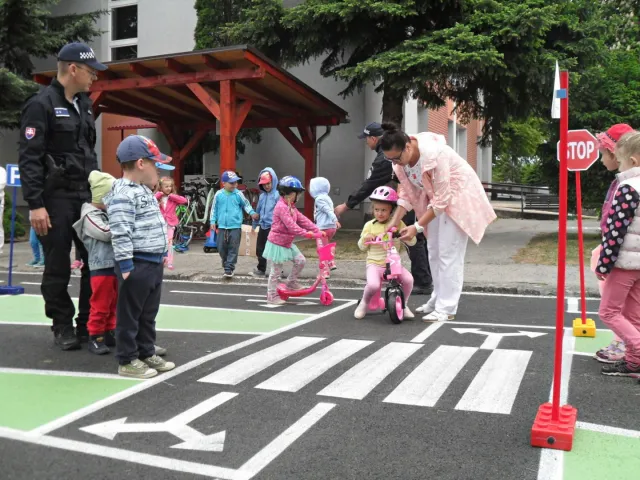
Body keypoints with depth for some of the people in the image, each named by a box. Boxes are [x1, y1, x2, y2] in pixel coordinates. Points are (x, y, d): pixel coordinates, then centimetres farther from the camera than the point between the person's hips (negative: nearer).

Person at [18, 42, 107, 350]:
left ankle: (89, 324, 15)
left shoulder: (85, 105, 15)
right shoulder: (41, 105, -9)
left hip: (85, 196, 7)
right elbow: (29, 158, -14)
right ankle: (63, 327, 17)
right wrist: (35, 204, -18)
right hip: (55, 198, -7)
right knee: (58, 267, 3)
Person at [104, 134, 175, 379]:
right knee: (130, 314, 2)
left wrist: (162, 252, 24)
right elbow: (120, 233, -22)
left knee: (149, 313, 17)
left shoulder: (144, 190, 17)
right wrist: (126, 265, -23)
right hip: (137, 264, -10)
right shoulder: (123, 194, -16)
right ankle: (127, 361, 12)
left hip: (154, 262, 10)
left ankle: (147, 353, 29)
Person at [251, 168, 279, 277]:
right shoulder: (262, 196, 11)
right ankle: (261, 269, 29)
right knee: (260, 249, 15)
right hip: (263, 226, 7)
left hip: (273, 227, -7)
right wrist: (255, 224, 24)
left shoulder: (277, 195, -11)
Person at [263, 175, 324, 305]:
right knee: (276, 271, 0)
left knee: (301, 260, 5)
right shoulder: (281, 206, -22)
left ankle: (291, 282, 22)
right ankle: (272, 296, 12)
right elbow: (290, 225, -30)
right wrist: (305, 233, -33)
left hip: (287, 242, 9)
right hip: (277, 243, -9)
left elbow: (303, 220, 7)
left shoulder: (291, 207, 10)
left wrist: (317, 231, 0)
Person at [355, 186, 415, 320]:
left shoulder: (398, 224, 4)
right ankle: (363, 303, 3)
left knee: (408, 279, -25)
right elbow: (362, 247, 10)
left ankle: (404, 305, 4)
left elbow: (412, 242, 3)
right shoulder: (369, 225, 4)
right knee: (373, 285, -30)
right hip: (375, 263, -1)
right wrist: (365, 238, -13)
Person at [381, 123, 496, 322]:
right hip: (435, 196, 8)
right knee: (434, 252, 11)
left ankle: (446, 309, -5)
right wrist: (393, 222, -14)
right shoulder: (400, 159, -12)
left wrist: (417, 227, -30)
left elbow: (441, 199, -31)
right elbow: (406, 193, -4)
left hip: (457, 196, -8)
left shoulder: (433, 154, -35)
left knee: (449, 253, -10)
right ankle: (438, 300, 23)